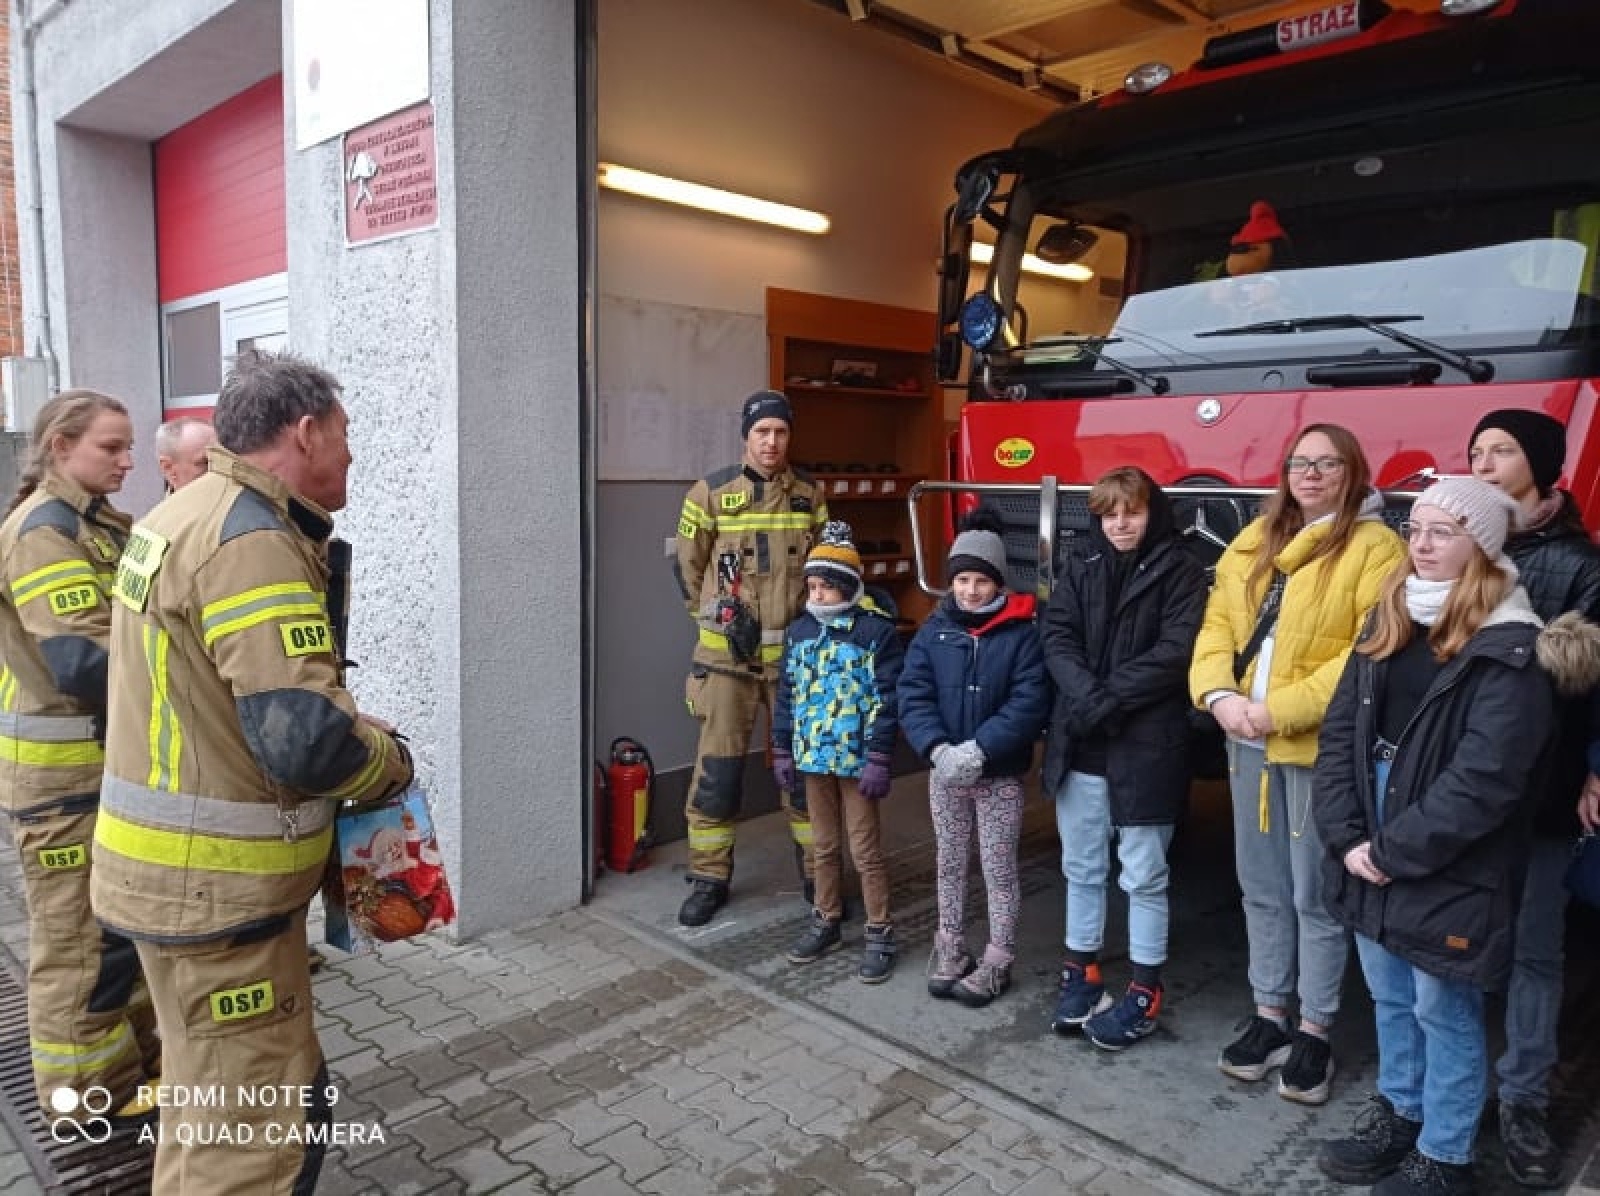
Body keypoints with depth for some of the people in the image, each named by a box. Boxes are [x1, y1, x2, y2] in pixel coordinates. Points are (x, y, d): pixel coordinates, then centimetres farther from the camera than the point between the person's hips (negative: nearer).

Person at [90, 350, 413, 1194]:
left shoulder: (187, 515, 11)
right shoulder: (251, 536, -22)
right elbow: (305, 738, -31)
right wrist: (389, 763, -10)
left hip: (180, 862, 10)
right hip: (212, 882, -10)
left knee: (217, 1093, 28)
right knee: (261, 1127, 1)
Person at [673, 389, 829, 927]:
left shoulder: (810, 495, 4)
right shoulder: (711, 493, -4)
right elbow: (688, 565, 7)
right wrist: (716, 620, 10)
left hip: (794, 652, 2)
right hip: (727, 655, -2)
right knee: (717, 767, 2)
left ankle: (816, 874, 22)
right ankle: (710, 879, 16)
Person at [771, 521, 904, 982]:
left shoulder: (877, 630, -12)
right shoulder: (800, 630, 6)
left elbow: (886, 700, -13)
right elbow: (788, 693, 11)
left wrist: (878, 761, -16)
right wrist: (783, 751, 10)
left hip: (855, 759, -5)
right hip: (812, 756, 5)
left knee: (865, 849, 4)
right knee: (823, 845, 18)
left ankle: (879, 933, 17)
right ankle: (826, 921, 33)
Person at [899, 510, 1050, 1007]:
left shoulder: (1022, 632, -8)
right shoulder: (934, 629, 0)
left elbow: (1030, 701, -16)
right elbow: (912, 694, -6)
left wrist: (979, 749, -24)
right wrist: (937, 748, -21)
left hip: (1000, 774, -3)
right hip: (944, 771, 3)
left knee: (998, 869, 7)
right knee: (950, 864, 15)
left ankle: (998, 962, 21)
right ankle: (949, 948, 30)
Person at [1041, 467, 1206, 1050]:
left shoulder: (1180, 572, -2)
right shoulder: (1080, 574, 11)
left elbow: (1175, 651, -13)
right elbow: (1057, 641, -1)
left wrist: (1107, 700, -18)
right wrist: (1087, 699, -18)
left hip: (1147, 745, -4)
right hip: (1079, 743, 5)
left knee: (1144, 875, 6)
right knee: (1082, 867, 14)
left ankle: (1145, 991, 20)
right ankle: (1081, 974, 29)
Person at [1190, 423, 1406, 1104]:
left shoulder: (1374, 547, -7)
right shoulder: (1256, 540, 12)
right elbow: (1217, 623, 7)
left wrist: (1281, 710, -20)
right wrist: (1219, 694, -11)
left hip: (1319, 745, -5)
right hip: (1248, 741, 6)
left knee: (1314, 895, 6)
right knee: (1262, 888, 15)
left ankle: (1314, 1031, 22)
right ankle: (1269, 1014, 30)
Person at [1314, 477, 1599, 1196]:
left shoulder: (1510, 650, -15)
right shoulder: (1389, 621, 6)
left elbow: (1483, 779, -21)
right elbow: (1340, 732, 2)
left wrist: (1393, 852, -17)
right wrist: (1346, 836, -8)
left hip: (1449, 873, -6)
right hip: (1371, 855, 6)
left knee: (1444, 1013, 10)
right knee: (1390, 999, 21)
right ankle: (1397, 1116, 41)